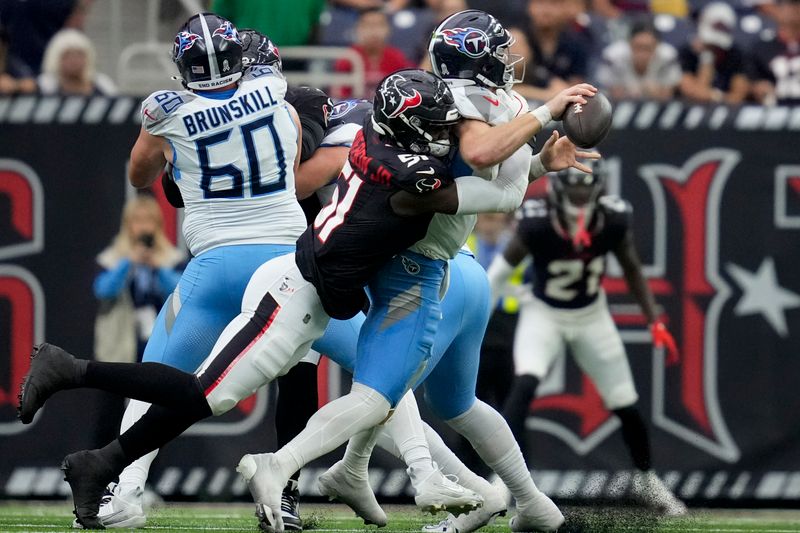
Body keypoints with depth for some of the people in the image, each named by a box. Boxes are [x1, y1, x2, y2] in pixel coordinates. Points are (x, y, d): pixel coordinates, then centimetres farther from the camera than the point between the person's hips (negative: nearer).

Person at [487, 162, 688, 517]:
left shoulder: (613, 223, -21)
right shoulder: (536, 226, -29)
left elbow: (632, 270, -3)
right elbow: (501, 270, -14)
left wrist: (655, 323, -4)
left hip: (591, 317, 3)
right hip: (544, 315, -3)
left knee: (626, 406, 7)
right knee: (525, 386, -29)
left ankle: (646, 480, 32)